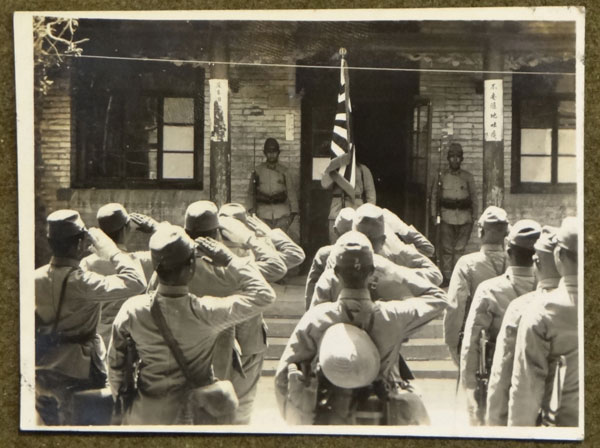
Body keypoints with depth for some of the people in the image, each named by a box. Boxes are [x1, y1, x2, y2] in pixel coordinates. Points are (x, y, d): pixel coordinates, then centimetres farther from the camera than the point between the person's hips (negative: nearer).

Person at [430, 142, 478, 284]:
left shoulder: (468, 177, 9)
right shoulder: (442, 177, 8)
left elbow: (474, 197, 12)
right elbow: (434, 197, 10)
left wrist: (474, 217, 7)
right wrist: (434, 217, 5)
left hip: (464, 217, 1)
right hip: (447, 217, -1)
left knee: (460, 248, 1)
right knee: (446, 248, -3)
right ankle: (447, 276, 2)